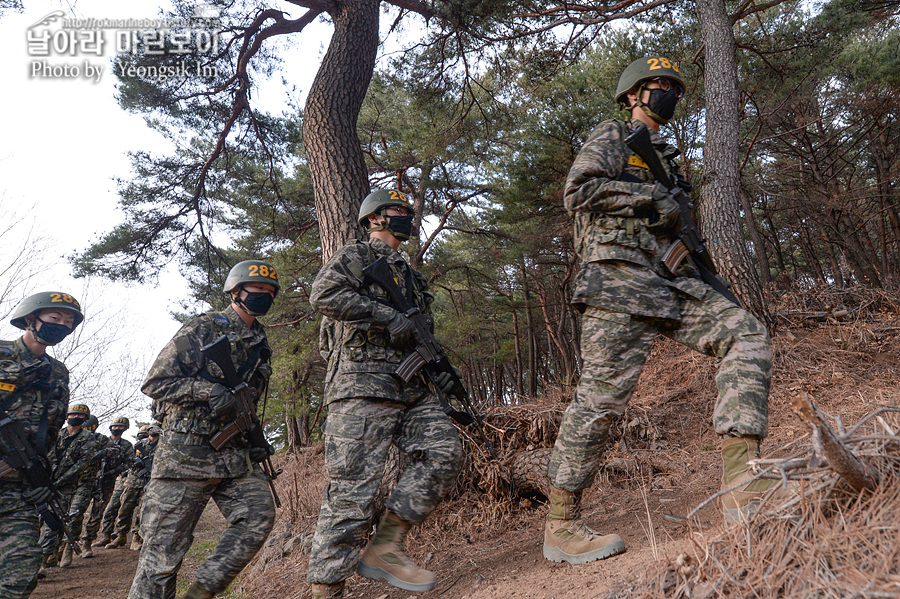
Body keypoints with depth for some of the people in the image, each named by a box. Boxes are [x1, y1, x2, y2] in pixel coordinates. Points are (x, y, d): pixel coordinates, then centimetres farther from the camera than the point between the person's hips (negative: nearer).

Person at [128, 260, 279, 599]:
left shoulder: (260, 346, 17)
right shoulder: (203, 328, -3)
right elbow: (154, 383, -7)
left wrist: (256, 443, 15)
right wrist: (209, 390, -20)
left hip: (236, 454, 6)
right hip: (188, 452, -6)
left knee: (259, 515, -13)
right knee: (164, 547, -1)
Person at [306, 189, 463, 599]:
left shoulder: (406, 273, 30)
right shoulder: (355, 255, 5)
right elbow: (322, 294, -14)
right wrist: (385, 314, -16)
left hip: (412, 387, 8)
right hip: (363, 385, -8)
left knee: (444, 450, -10)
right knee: (353, 487, -8)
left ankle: (386, 546, -2)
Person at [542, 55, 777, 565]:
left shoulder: (665, 155, 31)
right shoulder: (612, 137, 9)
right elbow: (580, 192, -10)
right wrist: (653, 197, -9)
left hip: (674, 282, 8)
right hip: (621, 280, -8)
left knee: (747, 334, -11)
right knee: (601, 397, -11)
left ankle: (743, 485, -16)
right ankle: (562, 527, -1)